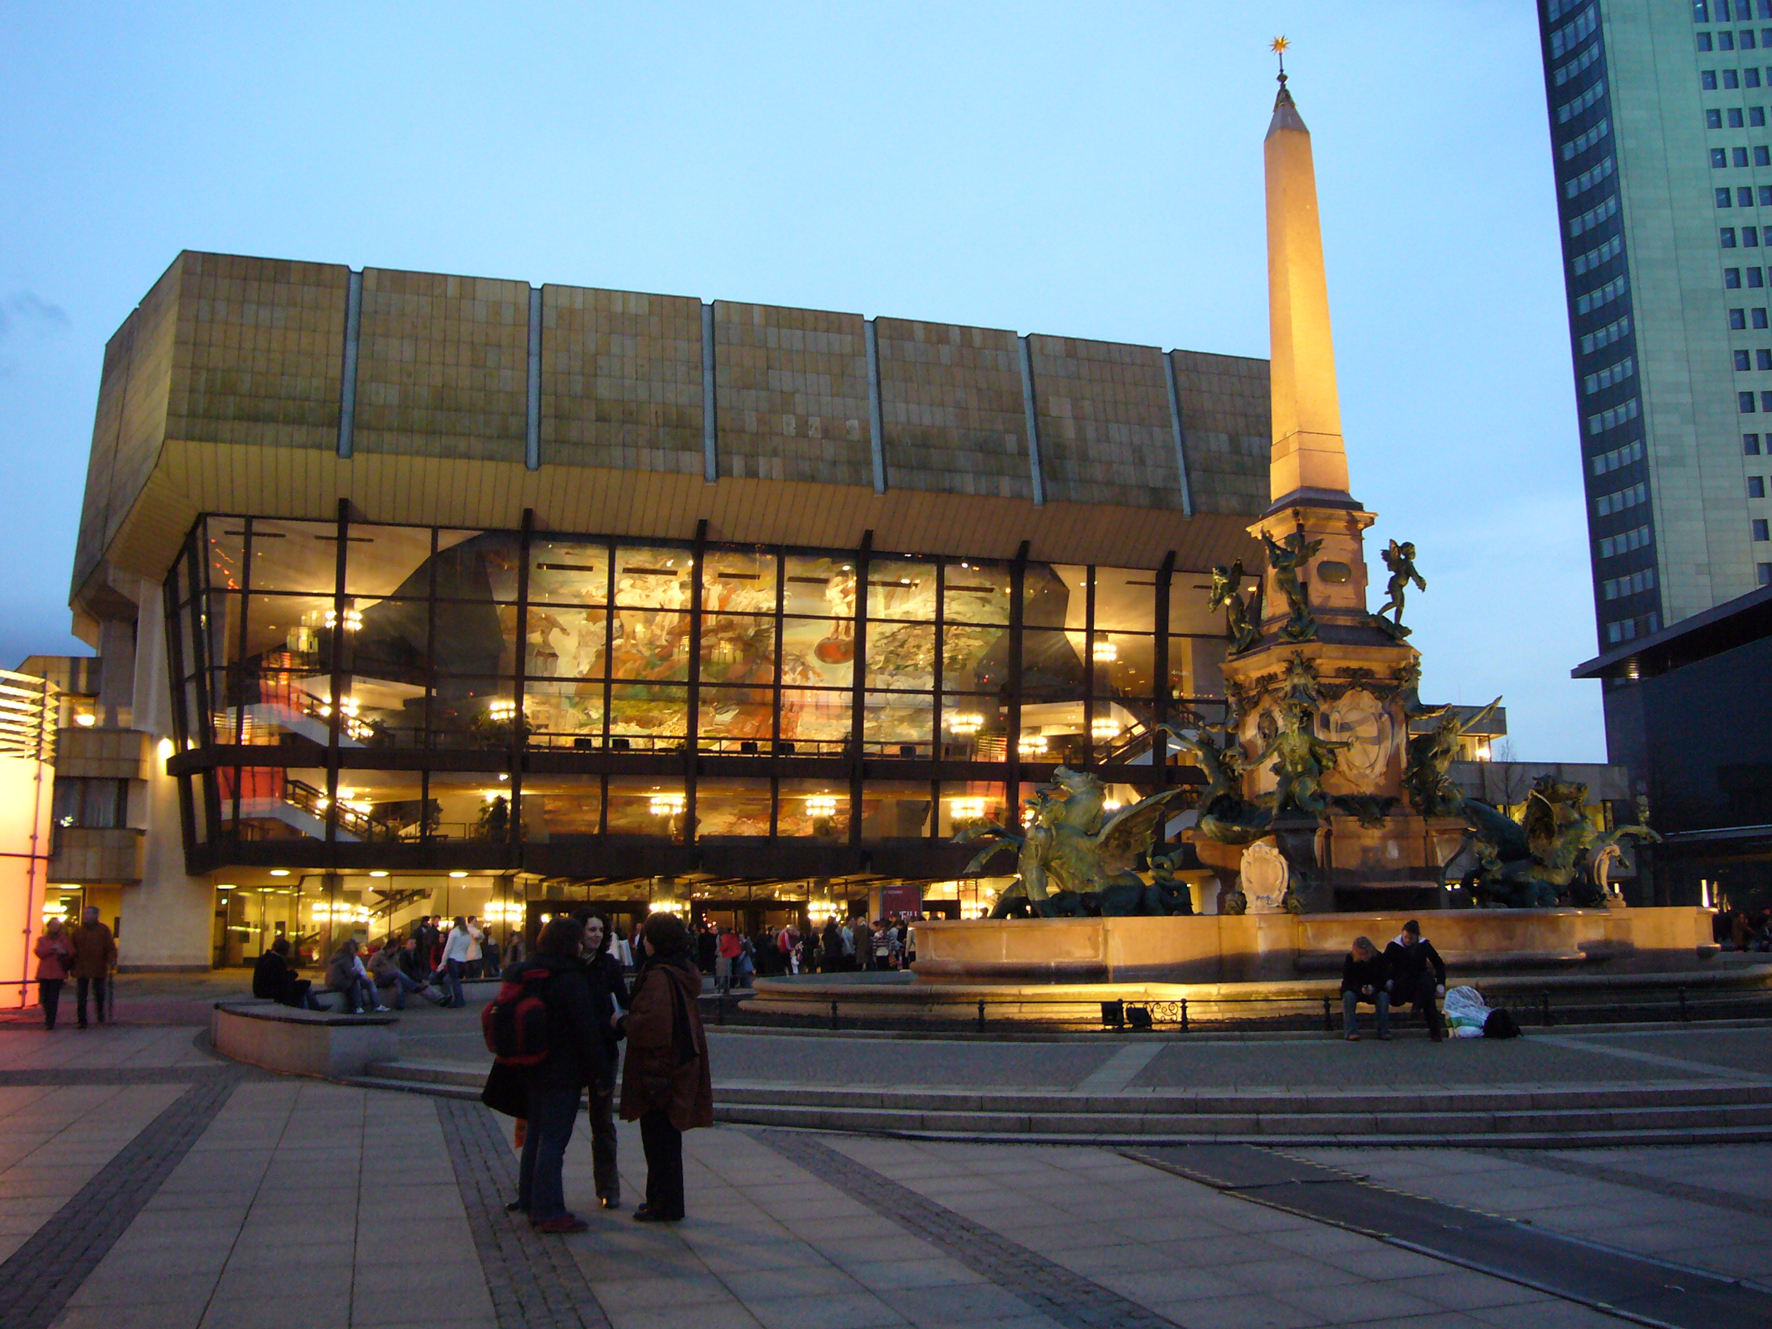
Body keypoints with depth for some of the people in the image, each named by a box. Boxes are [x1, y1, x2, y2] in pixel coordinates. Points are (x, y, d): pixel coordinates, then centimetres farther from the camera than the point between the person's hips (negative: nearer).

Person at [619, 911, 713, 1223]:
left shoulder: (658, 976, -20)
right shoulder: (684, 972, 9)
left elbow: (652, 1022, -30)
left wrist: (624, 1023, -12)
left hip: (658, 1068, -9)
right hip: (683, 1065, 9)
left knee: (659, 1139, 0)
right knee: (666, 1137, 18)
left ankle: (664, 1205, 7)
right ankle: (662, 1199, 27)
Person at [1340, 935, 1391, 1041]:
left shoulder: (1378, 958, -9)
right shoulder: (1350, 959, -12)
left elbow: (1382, 979, -7)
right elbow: (1348, 980, -12)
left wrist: (1373, 988, -29)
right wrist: (1360, 989, -32)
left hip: (1374, 990, 1)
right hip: (1354, 989, -1)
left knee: (1384, 996, -29)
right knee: (1348, 996, -33)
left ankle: (1384, 1030, -24)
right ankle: (1350, 1031, -35)